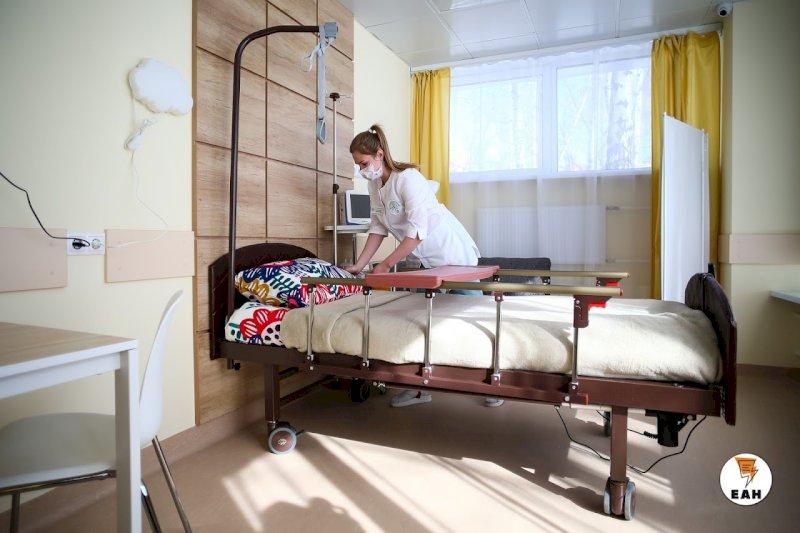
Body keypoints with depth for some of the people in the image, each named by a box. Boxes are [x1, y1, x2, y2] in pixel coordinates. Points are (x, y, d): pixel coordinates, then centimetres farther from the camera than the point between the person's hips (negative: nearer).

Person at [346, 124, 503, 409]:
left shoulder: (408, 178, -22)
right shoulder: (375, 184, 3)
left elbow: (416, 233, -27)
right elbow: (378, 229, 6)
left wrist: (385, 265, -22)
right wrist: (358, 266, -1)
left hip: (454, 255, -8)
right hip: (427, 261, 8)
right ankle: (420, 387, 16)